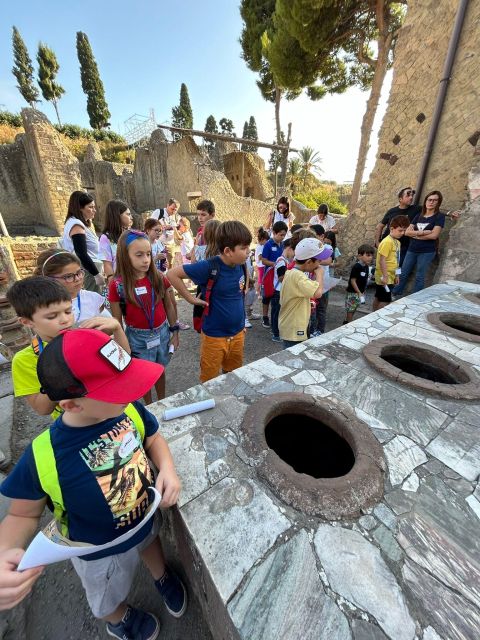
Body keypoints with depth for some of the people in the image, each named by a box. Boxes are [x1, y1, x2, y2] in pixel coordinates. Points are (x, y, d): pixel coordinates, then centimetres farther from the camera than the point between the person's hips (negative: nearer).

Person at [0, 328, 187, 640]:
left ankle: (163, 576, 71)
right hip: (103, 550, -1)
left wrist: (167, 468, -27)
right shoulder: (43, 457, -35)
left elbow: (153, 438, -9)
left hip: (148, 516, 2)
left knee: (151, 544, 36)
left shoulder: (130, 409, -30)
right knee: (111, 601, 32)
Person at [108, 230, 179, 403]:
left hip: (162, 332, 2)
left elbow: (169, 305, 2)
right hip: (137, 337, -2)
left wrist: (174, 331, 5)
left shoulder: (158, 278, -8)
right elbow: (117, 320, -6)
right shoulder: (117, 285, -14)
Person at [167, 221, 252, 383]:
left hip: (238, 334, 5)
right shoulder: (209, 267, -22)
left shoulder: (241, 265, -4)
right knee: (210, 381, 14)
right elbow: (172, 274, -15)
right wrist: (191, 298, -15)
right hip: (214, 337, -5)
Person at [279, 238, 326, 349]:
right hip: (294, 330, -10)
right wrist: (319, 274, -16)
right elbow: (318, 292, -33)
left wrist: (307, 304, 7)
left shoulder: (291, 272, 9)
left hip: (291, 327, 10)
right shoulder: (297, 275, -23)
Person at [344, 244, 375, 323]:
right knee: (350, 309, 2)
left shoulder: (366, 267, 5)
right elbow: (352, 281, -20)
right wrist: (359, 293, -18)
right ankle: (348, 324, 13)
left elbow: (365, 280, 14)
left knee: (354, 308, 17)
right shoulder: (356, 267, -20)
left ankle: (347, 321, 31)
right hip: (353, 292, -8)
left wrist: (363, 292, 15)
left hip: (360, 292, 9)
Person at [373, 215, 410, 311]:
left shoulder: (397, 242, 12)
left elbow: (395, 260, 17)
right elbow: (382, 260, -21)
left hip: (390, 277, 9)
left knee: (378, 298, 16)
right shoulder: (387, 242, -16)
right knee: (385, 301, -6)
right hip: (385, 277, -9)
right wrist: (385, 276, -23)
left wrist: (396, 275, 18)